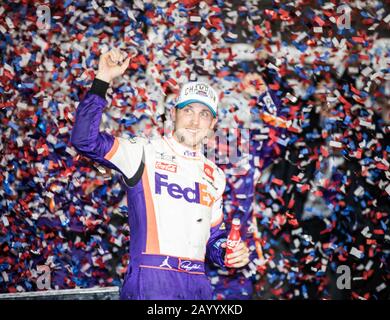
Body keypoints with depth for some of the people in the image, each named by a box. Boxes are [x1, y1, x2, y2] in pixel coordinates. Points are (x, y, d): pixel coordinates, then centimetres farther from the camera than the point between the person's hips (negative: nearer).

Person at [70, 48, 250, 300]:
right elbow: (85, 140, -12)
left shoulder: (215, 176, 19)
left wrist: (229, 253, 3)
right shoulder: (144, 152, 2)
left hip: (198, 286, 6)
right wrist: (103, 80, -18)